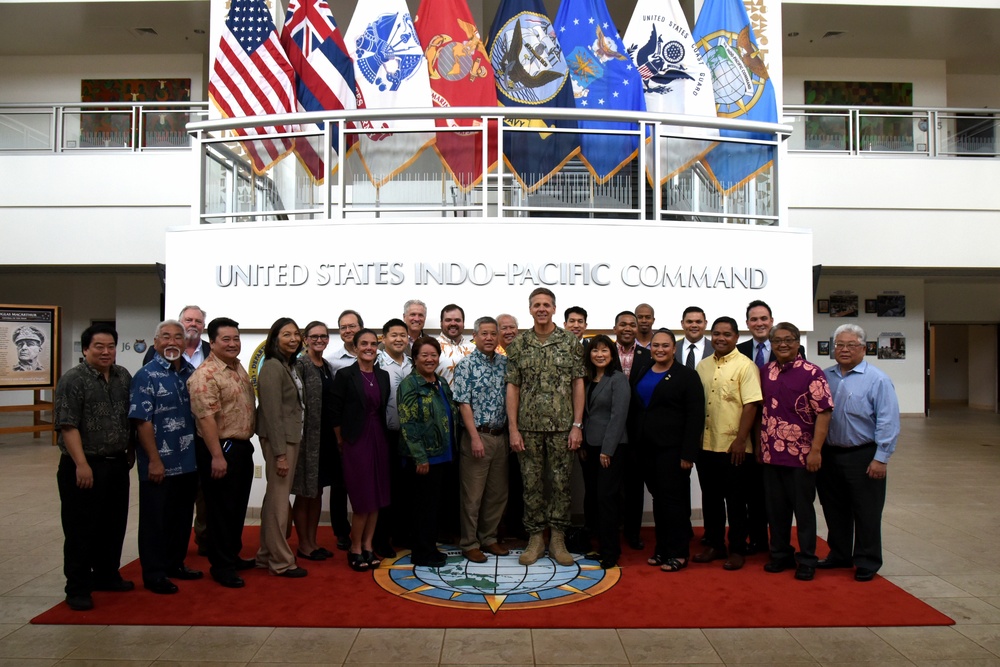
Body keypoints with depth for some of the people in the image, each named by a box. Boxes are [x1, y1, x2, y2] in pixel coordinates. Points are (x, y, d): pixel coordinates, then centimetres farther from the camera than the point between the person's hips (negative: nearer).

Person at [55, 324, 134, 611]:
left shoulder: (123, 377, 9)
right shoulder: (73, 379, -10)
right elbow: (68, 426, -15)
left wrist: (130, 451, 15)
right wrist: (82, 464, -19)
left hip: (117, 465, 6)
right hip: (85, 467, -6)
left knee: (113, 525, 15)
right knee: (81, 530, 3)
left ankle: (106, 576, 31)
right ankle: (78, 588, 13)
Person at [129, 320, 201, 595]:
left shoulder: (192, 372, 6)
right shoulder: (146, 376, -10)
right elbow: (142, 420, -14)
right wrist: (154, 460, -17)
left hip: (189, 462, 6)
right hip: (159, 464, -6)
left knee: (183, 517, 17)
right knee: (156, 520, 6)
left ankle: (175, 563, 32)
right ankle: (153, 574, 18)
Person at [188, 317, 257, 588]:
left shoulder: (239, 368, 11)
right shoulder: (205, 375, -18)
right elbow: (206, 418, -23)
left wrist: (247, 440, 15)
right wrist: (217, 456, -26)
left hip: (242, 447, 9)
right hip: (220, 449, -9)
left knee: (238, 507, 18)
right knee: (221, 509, 3)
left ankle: (233, 555, 33)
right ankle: (221, 566, 15)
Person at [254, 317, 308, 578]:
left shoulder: (291, 366, 12)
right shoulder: (272, 367, -15)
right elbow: (272, 413, -18)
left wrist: (291, 446, 9)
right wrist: (280, 453, -19)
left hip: (292, 437, 9)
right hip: (279, 440, -9)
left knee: (275, 498, 15)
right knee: (279, 499, -1)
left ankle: (266, 555, 26)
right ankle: (281, 561, 10)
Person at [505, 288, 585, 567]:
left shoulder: (571, 342, 1)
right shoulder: (518, 344, 3)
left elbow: (578, 384, 1)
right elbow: (512, 387, 2)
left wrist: (577, 425, -5)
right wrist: (513, 429, -3)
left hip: (562, 426, -1)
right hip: (528, 427, 1)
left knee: (561, 483, 6)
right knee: (532, 483, 7)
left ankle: (558, 539, 19)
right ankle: (535, 538, 20)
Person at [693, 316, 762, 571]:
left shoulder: (745, 366, -7)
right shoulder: (702, 366, 9)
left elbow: (750, 406, -12)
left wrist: (740, 441, -17)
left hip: (733, 447, -5)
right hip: (705, 444, 5)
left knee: (735, 501, 6)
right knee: (710, 498, 13)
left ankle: (737, 550, 19)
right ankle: (714, 545, 26)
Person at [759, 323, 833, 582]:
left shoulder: (812, 373, -8)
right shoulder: (766, 372, 8)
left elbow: (823, 412, -12)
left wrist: (816, 450, -16)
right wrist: (759, 444, 10)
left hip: (801, 455, -5)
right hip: (770, 454, 5)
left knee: (803, 509, 7)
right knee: (775, 508, 13)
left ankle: (806, 560, 21)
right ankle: (780, 554, 28)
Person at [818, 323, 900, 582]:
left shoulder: (877, 380, -8)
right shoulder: (824, 377, 6)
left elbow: (888, 422, -11)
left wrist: (881, 458, -14)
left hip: (863, 457, -5)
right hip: (829, 455, 5)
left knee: (866, 513, 6)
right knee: (834, 510, 16)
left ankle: (867, 563, 21)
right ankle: (839, 555, 32)